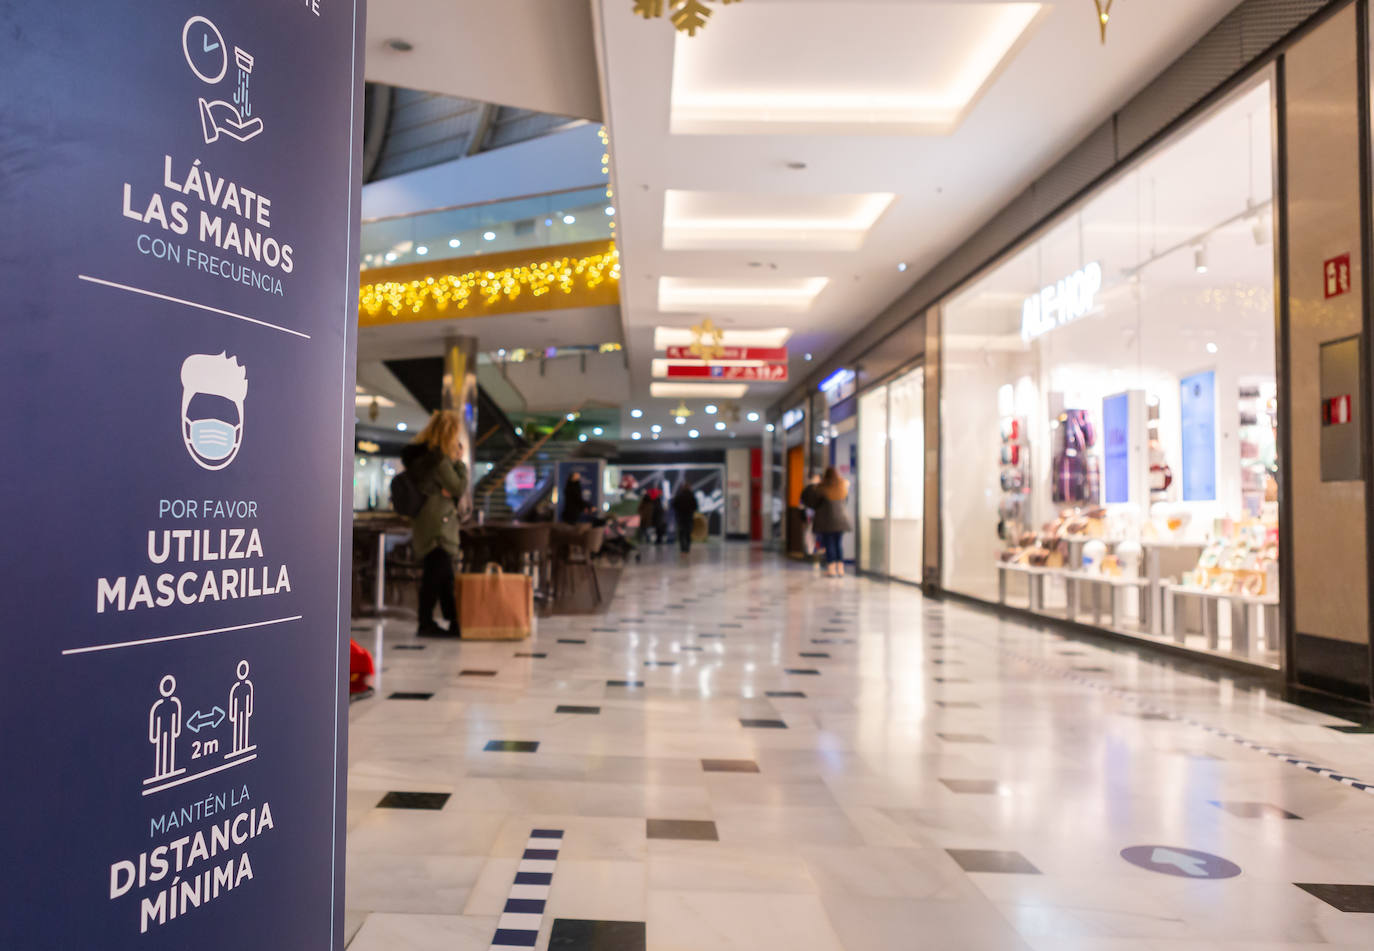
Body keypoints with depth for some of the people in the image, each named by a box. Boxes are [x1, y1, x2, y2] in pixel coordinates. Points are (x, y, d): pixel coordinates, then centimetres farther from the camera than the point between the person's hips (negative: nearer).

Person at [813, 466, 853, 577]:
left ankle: (831, 569, 1)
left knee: (829, 544, 3)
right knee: (839, 543, 12)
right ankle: (840, 569, 9)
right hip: (841, 518, 3)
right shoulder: (844, 486, -2)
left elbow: (814, 497, 2)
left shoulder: (822, 488, -13)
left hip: (826, 520, -3)